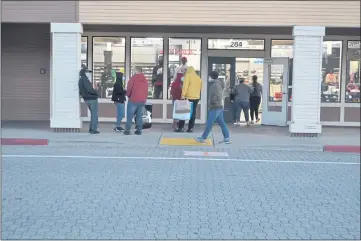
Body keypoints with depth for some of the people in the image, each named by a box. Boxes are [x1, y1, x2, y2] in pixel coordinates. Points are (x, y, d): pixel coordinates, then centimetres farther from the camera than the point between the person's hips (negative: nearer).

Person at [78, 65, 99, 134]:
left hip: (86, 99, 9)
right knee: (94, 114, 0)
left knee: (93, 114, 19)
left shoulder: (80, 80, 12)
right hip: (92, 98, -9)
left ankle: (91, 129, 19)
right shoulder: (85, 79, -16)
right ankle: (93, 129, 0)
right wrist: (96, 93, -11)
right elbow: (89, 89, -25)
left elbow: (80, 92, 16)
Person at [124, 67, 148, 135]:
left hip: (133, 100, -5)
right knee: (139, 116, 9)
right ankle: (139, 130, 7)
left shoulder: (133, 78, -6)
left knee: (130, 116, 1)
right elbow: (146, 90, 11)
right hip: (142, 100, 5)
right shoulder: (145, 79, 10)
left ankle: (127, 130, -1)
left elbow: (129, 88, -7)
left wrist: (128, 95, 9)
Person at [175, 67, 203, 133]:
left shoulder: (188, 75, -3)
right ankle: (190, 128, 6)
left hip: (188, 97, -5)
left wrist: (183, 94, -18)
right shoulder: (198, 77, 14)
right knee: (193, 113, 8)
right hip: (196, 97, 5)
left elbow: (185, 86, -14)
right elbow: (200, 87, 18)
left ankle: (180, 127, 1)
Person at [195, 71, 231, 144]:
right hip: (219, 107, 10)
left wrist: (211, 102, -13)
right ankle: (227, 138, 9)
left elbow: (218, 96, -25)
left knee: (209, 123, -2)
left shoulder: (215, 84, -16)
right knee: (222, 123, 9)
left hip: (215, 108, -10)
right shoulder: (217, 84, 16)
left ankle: (203, 138, 6)